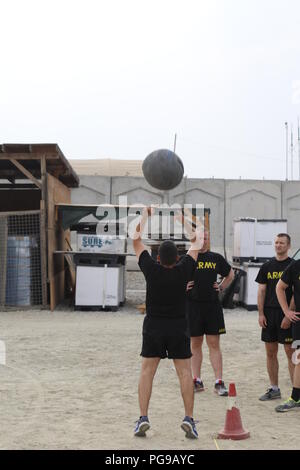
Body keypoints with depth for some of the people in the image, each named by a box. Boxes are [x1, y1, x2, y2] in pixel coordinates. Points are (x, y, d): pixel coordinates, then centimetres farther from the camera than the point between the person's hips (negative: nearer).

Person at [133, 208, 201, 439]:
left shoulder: (152, 270, -10)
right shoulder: (183, 270, -10)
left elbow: (137, 239, 2)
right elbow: (196, 244, 6)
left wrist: (145, 214, 11)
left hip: (153, 328, 0)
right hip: (178, 328, 0)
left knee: (147, 371, 5)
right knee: (185, 372, 4)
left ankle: (143, 418, -3)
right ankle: (189, 418, -4)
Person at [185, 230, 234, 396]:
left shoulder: (216, 258, 9)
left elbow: (230, 274, 24)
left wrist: (221, 287, 11)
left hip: (212, 305, 1)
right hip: (192, 305, -1)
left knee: (214, 344, -1)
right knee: (195, 344, 6)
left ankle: (219, 383, 0)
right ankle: (197, 381, 14)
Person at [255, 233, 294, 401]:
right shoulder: (267, 266, 12)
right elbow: (262, 291, 11)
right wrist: (261, 313, 3)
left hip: (286, 314, -5)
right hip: (269, 314, 5)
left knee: (290, 352, -4)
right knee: (271, 353, 8)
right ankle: (274, 389, 18)